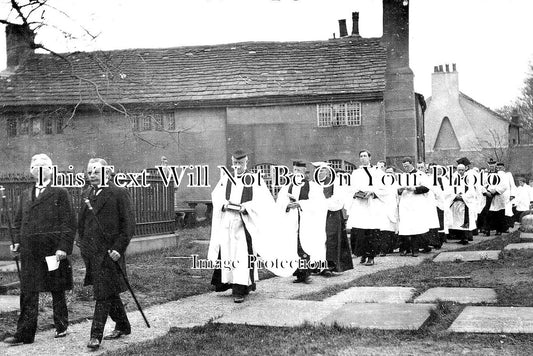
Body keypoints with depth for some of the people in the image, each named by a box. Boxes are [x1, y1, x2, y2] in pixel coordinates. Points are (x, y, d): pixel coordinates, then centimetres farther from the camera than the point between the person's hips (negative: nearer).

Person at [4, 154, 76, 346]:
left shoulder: (60, 193, 0)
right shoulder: (24, 196, 16)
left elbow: (69, 222, -6)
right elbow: (18, 222, 20)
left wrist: (63, 247, -15)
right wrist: (17, 242, 4)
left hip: (53, 250, -4)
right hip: (29, 251, 4)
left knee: (57, 291, 9)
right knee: (28, 293, 1)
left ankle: (61, 327, 23)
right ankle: (24, 333, 4)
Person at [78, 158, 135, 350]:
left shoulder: (119, 194, -7)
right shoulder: (87, 195, 14)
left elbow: (129, 224, -10)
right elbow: (82, 223, 22)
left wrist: (118, 248, -16)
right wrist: (83, 244, 13)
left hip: (108, 253, -7)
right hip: (91, 253, 7)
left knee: (104, 294, -6)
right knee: (110, 293, 16)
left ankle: (96, 335, -3)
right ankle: (123, 326, 31)